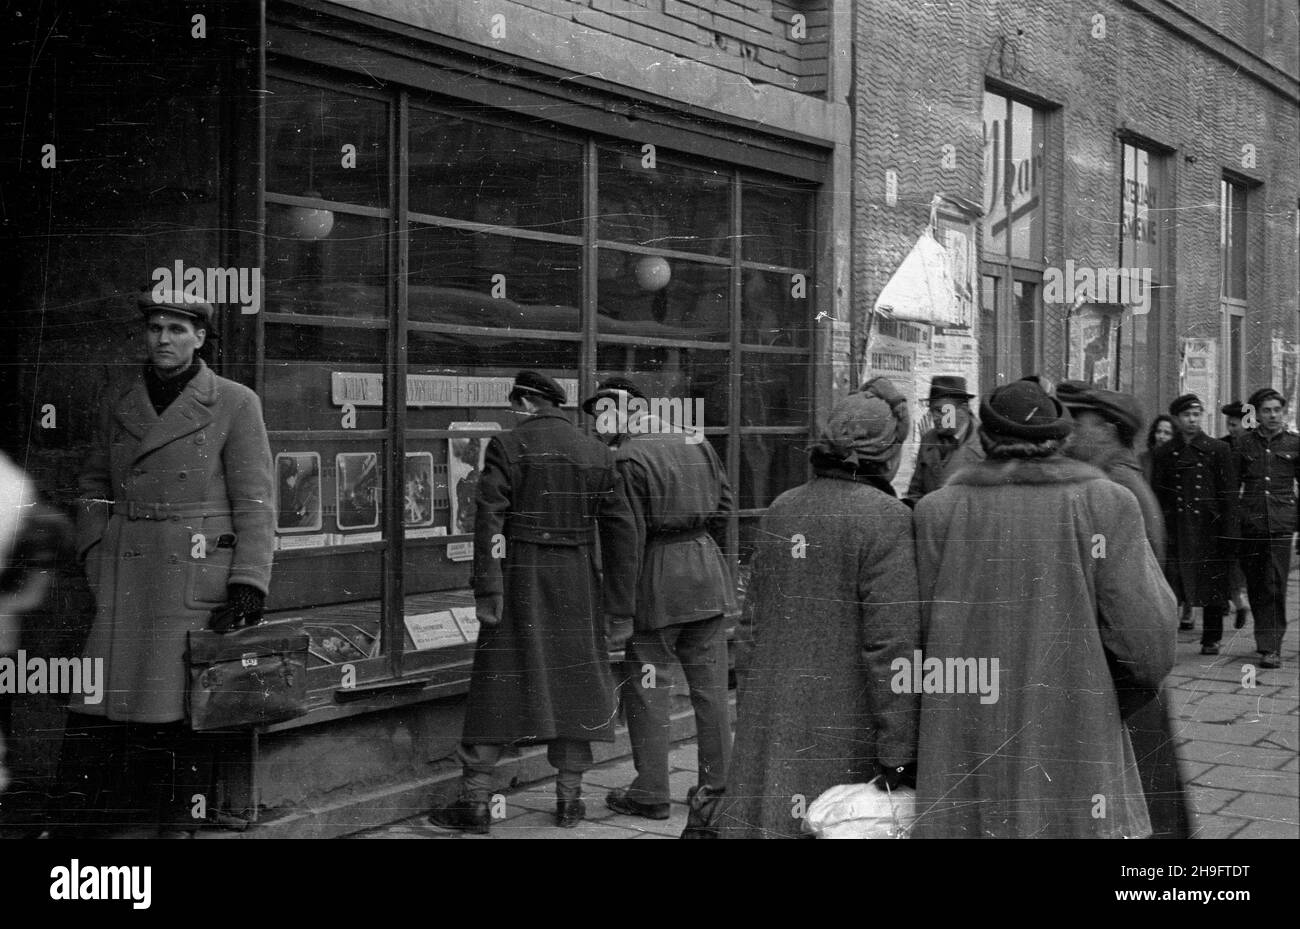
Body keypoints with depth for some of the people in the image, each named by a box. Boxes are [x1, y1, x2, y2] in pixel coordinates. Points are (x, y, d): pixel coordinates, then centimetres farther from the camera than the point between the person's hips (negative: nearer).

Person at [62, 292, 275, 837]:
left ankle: (179, 823, 12)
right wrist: (97, 563, 5)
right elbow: (95, 487, 18)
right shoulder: (117, 403, 13)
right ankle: (74, 822, 11)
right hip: (126, 582, 4)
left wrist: (248, 584, -9)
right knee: (93, 711, 0)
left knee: (180, 708, -1)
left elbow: (255, 501, -2)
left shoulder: (234, 404, 0)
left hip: (198, 580, -3)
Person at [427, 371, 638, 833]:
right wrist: (621, 604, 7)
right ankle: (569, 798, 15)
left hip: (520, 581, -3)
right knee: (575, 682, 12)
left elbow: (489, 521, -13)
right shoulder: (597, 454, 6)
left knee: (498, 685, 2)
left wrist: (486, 591, -14)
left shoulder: (507, 448, -4)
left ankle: (474, 801, 4)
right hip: (577, 585, 3)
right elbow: (620, 530, 4)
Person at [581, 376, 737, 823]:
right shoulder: (698, 443, 8)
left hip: (657, 582, -7)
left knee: (647, 689, 3)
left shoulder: (626, 458, -14)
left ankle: (651, 793, 6)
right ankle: (718, 783, 19)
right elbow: (724, 505, 12)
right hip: (707, 576, 7)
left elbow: (631, 534, -17)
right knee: (710, 685, 12)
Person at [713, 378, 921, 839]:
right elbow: (891, 646, -16)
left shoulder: (781, 510, 6)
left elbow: (751, 627, 11)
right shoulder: (887, 520, -12)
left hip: (771, 726, 6)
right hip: (845, 734, -6)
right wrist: (900, 751, -12)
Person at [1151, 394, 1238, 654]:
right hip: (1175, 528, 1)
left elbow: (1229, 493, 2)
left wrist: (1228, 532, -5)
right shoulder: (1164, 453, 9)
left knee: (1213, 584, 4)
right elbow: (1156, 493, 9)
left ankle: (1211, 639, 14)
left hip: (1209, 527, 0)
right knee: (1171, 582, -7)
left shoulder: (1218, 449, 4)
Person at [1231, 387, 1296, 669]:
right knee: (1255, 584, 8)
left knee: (1275, 585, -9)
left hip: (1281, 522, -2)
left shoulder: (1294, 443, 6)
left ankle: (1270, 647, -8)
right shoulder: (1244, 443, 8)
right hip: (1250, 521, 2)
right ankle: (1265, 637, 26)